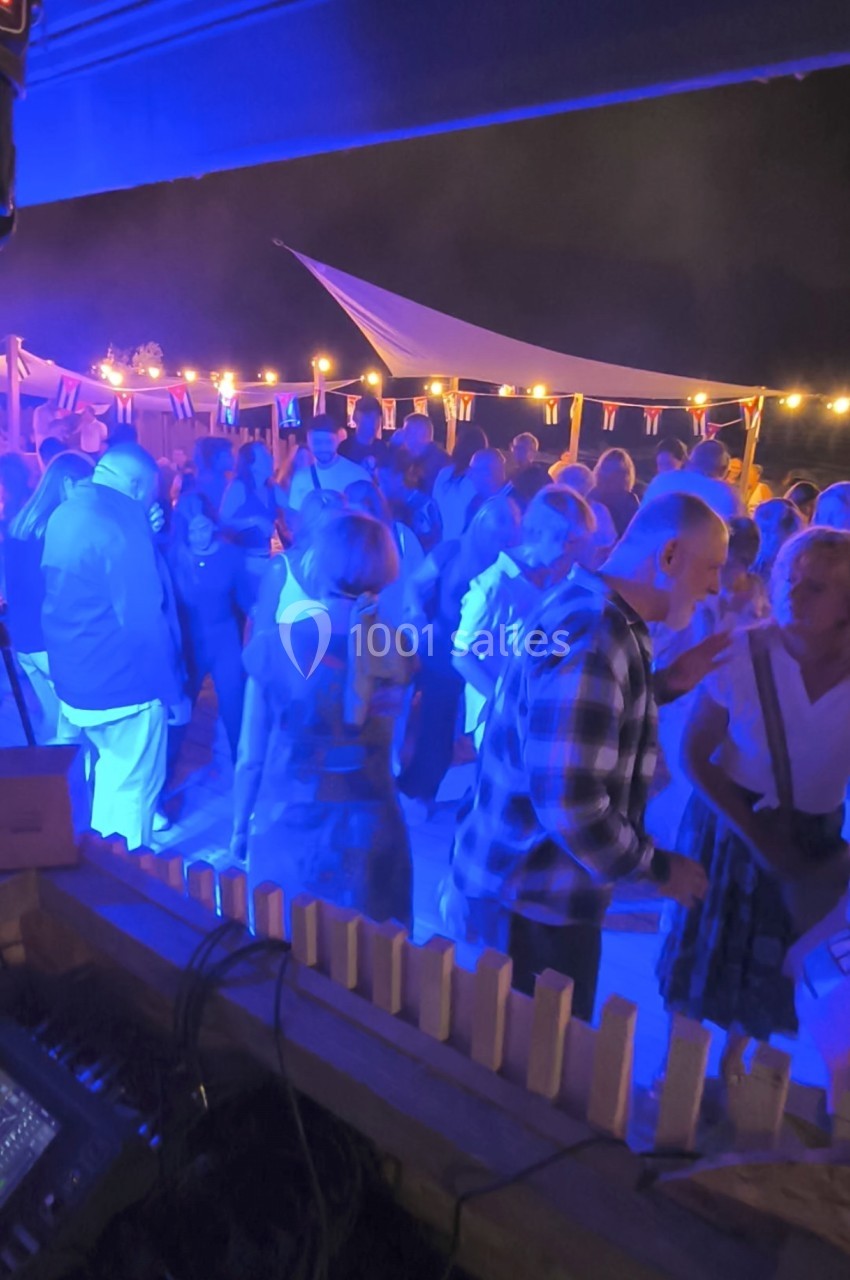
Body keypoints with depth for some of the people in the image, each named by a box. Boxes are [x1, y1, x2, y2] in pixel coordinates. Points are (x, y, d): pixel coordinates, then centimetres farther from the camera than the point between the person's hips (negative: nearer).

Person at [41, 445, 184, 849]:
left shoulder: (63, 515, 6)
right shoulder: (120, 525, -22)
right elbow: (143, 622, -24)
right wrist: (173, 691, -14)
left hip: (73, 680, 9)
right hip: (121, 684, -9)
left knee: (112, 767, 27)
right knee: (134, 785, 9)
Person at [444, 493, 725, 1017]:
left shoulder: (594, 612, 5)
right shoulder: (590, 641, -26)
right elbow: (567, 801, -29)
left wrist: (666, 685, 6)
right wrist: (658, 867, -14)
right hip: (532, 901, -9)